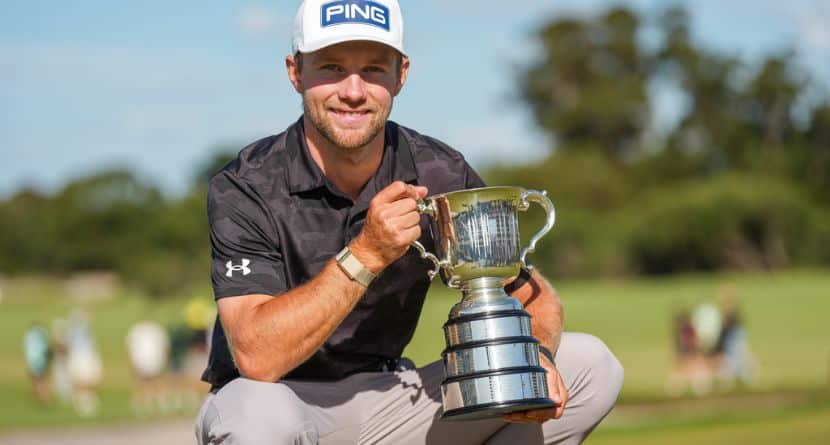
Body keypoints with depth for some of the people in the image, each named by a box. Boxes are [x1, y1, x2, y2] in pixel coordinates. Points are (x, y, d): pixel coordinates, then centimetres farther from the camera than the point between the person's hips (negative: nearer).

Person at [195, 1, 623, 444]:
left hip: (385, 402, 5)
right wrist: (365, 255, -35)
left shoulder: (438, 175, -5)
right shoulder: (244, 189, -18)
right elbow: (257, 359, -29)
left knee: (591, 366, -9)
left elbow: (530, 293, 3)